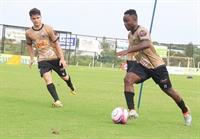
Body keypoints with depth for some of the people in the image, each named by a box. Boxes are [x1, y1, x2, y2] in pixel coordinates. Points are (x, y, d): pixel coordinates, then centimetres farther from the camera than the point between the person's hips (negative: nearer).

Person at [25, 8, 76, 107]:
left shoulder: (48, 29, -12)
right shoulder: (28, 33, -3)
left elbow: (56, 43, -7)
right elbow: (29, 45, 17)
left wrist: (62, 59, -9)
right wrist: (32, 59, 8)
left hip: (55, 57, -1)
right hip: (42, 60, 1)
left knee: (64, 76, 14)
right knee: (47, 79, -19)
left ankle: (71, 87, 49)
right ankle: (57, 101, -19)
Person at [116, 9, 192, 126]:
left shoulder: (142, 31, -21)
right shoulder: (130, 34, 7)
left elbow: (146, 44, -44)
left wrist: (127, 51, -50)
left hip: (157, 66, -7)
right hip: (142, 66, 7)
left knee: (169, 91, 6)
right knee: (128, 79, -22)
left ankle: (186, 111, 31)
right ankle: (132, 111, -28)